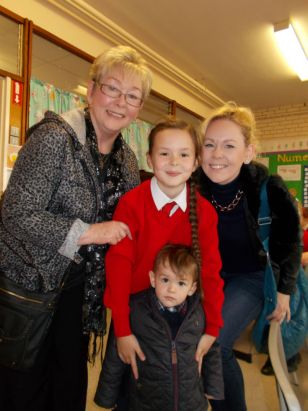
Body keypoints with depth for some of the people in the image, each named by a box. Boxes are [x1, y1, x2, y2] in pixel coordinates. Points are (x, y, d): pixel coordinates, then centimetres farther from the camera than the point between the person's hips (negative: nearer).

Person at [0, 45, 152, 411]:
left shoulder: (127, 160, 3)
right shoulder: (54, 137, -18)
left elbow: (124, 228, 13)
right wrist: (88, 233, -24)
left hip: (80, 289, 6)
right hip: (30, 282, -5)